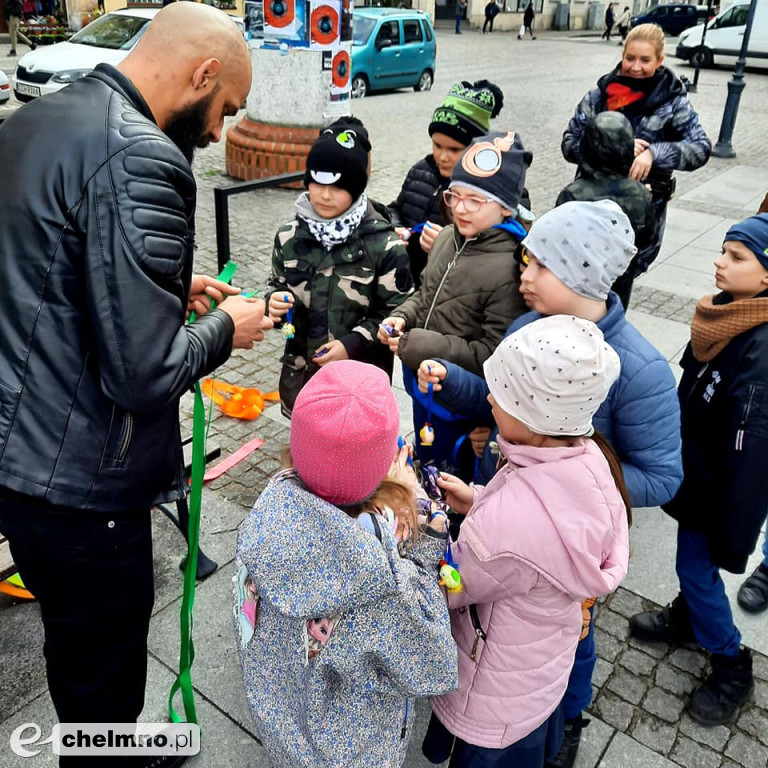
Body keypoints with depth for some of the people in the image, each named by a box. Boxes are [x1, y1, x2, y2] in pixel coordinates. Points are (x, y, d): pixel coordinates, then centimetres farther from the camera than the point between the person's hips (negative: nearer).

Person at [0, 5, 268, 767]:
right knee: (102, 681, 14)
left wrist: (172, 287, 14)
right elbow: (143, 374, -27)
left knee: (77, 649, 29)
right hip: (75, 482, -10)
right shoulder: (141, 159, -23)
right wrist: (225, 327, -8)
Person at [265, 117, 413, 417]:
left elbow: (398, 312, -8)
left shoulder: (384, 244, -12)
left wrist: (353, 343, -19)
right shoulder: (289, 236, -1)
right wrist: (274, 303, -11)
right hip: (302, 373, 4)